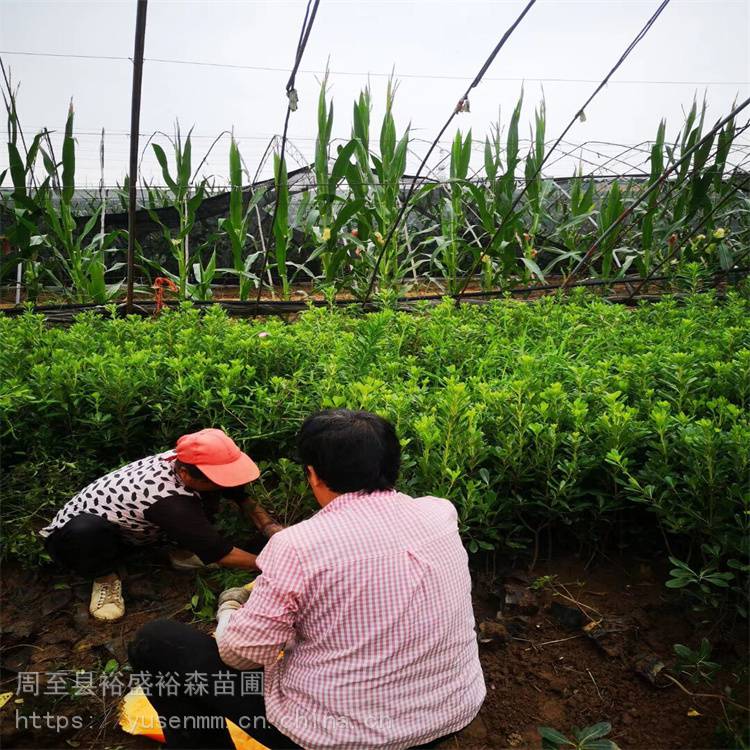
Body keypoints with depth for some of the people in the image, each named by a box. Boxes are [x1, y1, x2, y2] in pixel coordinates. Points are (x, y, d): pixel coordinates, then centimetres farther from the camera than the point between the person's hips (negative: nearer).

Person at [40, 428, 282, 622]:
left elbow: (240, 494, -6)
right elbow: (219, 553, -31)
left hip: (129, 526, 6)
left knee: (209, 493, -14)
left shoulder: (185, 458, -22)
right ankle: (104, 577, -11)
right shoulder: (169, 501, -41)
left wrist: (269, 526, -17)